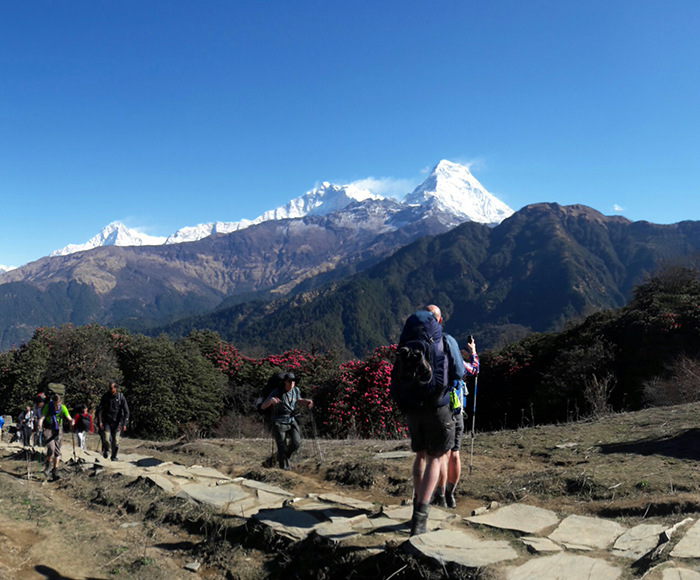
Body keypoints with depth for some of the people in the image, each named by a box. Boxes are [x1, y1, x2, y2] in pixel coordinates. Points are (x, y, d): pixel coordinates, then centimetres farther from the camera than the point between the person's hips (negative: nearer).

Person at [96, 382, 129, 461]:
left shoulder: (120, 397, -4)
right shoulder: (105, 396, 0)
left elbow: (126, 411, -2)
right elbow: (99, 410, 3)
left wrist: (124, 424, -8)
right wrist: (100, 422, -6)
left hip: (116, 422, -1)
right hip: (106, 422, 1)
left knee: (116, 441, -2)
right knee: (106, 439, -11)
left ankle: (114, 456, 16)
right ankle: (106, 450, 20)